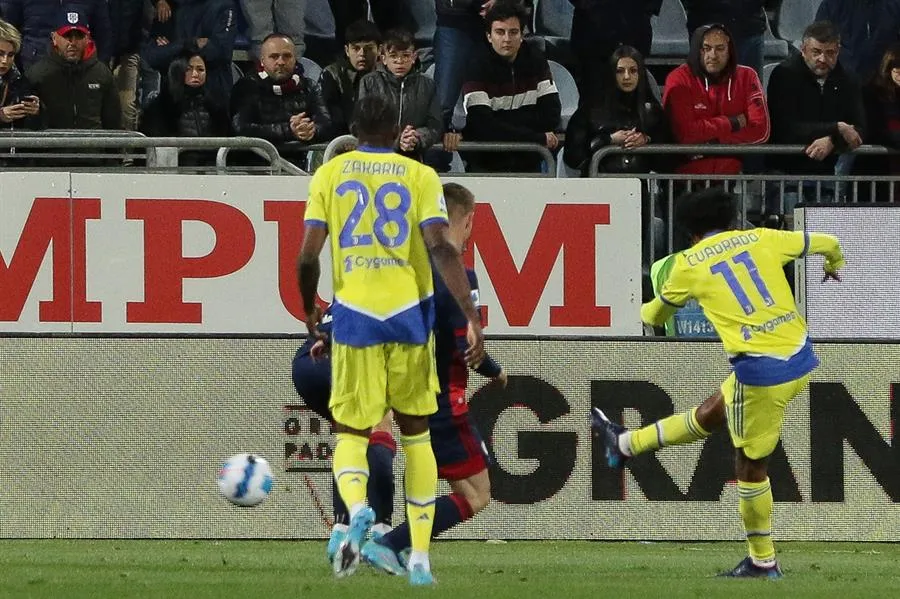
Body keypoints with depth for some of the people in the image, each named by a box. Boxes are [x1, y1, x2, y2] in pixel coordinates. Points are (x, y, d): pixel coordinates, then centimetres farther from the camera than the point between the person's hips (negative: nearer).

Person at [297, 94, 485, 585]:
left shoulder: (329, 175, 6)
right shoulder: (420, 176, 3)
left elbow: (308, 254, 1)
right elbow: (441, 248, -9)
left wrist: (309, 311, 18)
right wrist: (472, 318, -11)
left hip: (355, 316, 0)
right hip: (409, 313, 0)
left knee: (351, 433, 7)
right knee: (415, 431, 15)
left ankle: (356, 507, -27)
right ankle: (420, 557, 11)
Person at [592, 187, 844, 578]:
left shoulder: (688, 264, 0)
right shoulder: (760, 239, 7)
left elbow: (655, 316, 20)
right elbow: (826, 243, 19)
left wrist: (644, 311, 45)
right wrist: (835, 264, 44)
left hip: (762, 371, -6)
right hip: (801, 359, 6)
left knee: (750, 465, 10)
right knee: (708, 414, 24)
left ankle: (763, 562, 20)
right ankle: (626, 444, 43)